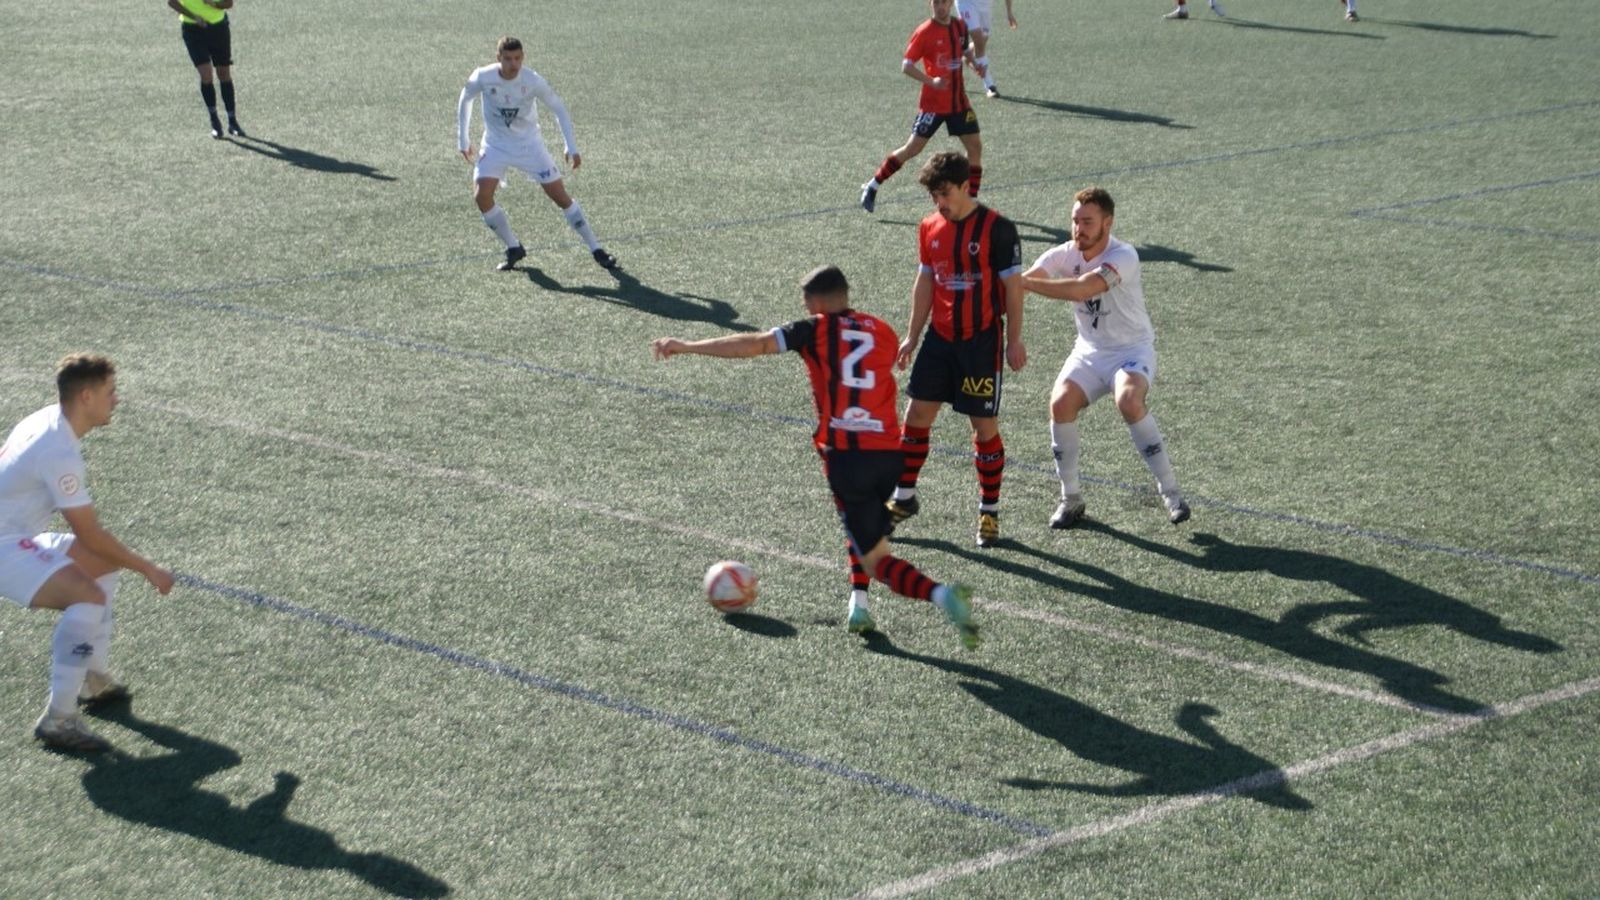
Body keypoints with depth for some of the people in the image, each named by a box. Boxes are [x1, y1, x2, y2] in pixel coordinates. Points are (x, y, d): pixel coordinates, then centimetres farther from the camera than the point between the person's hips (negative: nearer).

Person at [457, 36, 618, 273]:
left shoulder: (533, 82, -21)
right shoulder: (482, 78, -19)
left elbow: (559, 108, -6)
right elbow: (465, 101, 3)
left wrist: (571, 147, -11)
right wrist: (462, 140, 5)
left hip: (529, 144, -1)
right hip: (496, 145, 1)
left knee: (560, 196, -5)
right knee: (482, 196, -17)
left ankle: (596, 249, 6)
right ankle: (513, 249, 2)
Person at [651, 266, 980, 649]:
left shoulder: (815, 331, 3)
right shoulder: (882, 332, 15)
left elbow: (751, 345, -3)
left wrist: (685, 346, 2)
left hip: (845, 456, -4)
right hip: (889, 454, 5)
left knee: (876, 558, 1)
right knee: (862, 523, 34)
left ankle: (941, 595, -23)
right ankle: (858, 604, 20)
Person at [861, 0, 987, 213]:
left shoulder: (960, 26, 5)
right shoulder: (925, 32, -12)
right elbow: (906, 66, -15)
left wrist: (974, 62, 2)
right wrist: (931, 81, -29)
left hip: (959, 102, 5)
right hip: (933, 104, -5)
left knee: (975, 146, 0)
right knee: (912, 148, -4)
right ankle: (872, 187, 9)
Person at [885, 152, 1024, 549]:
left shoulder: (997, 229, -12)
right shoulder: (929, 228, 4)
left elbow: (1012, 286, -8)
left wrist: (1014, 341, -8)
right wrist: (912, 336, 13)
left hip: (982, 341, -5)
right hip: (940, 337, 5)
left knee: (985, 426, 0)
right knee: (916, 415, 5)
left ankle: (989, 511, 14)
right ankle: (904, 499, 20)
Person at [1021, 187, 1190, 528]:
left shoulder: (1123, 256, -22)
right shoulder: (1064, 255, -6)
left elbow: (1083, 288, -38)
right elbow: (1024, 279, -19)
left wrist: (1026, 282, -43)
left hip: (1132, 349, -4)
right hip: (1089, 350, 4)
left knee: (1129, 402, -33)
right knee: (1060, 404, -22)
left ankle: (1170, 492, -18)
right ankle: (1071, 498, -4)